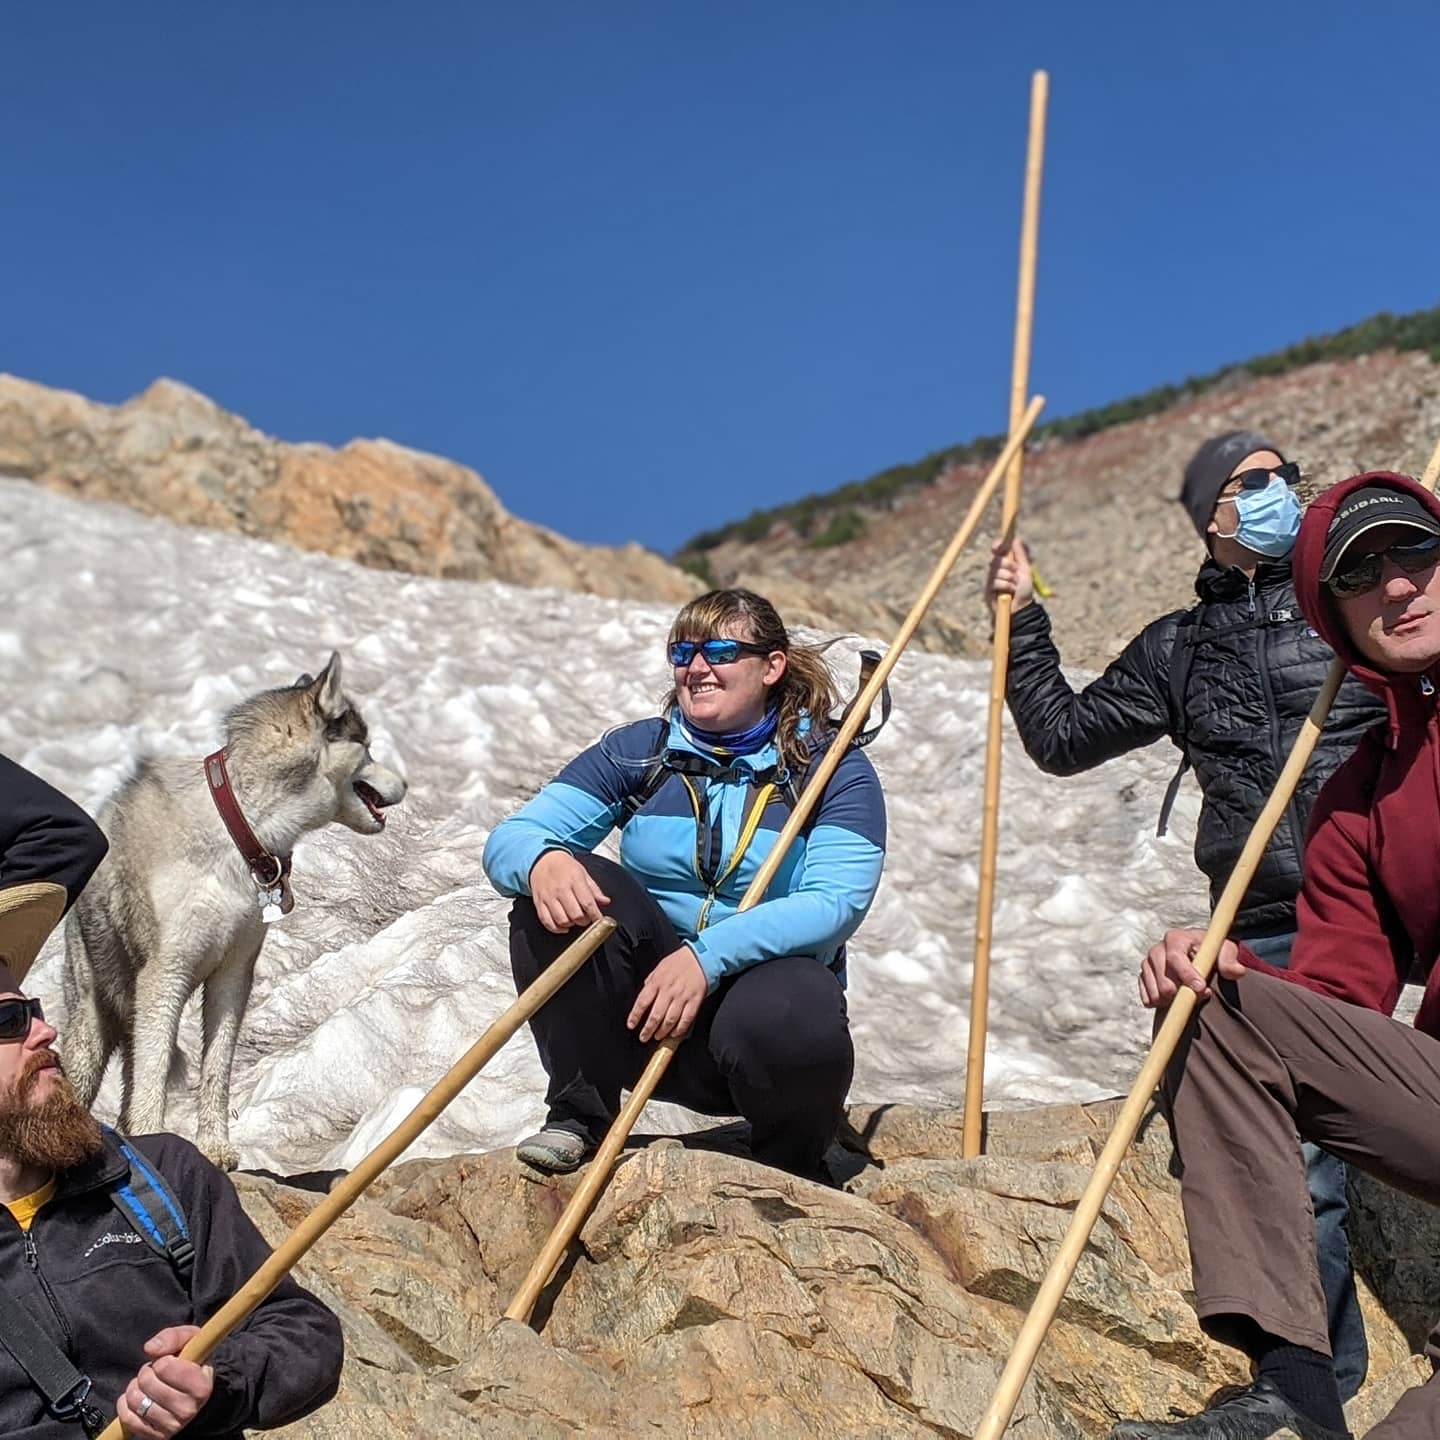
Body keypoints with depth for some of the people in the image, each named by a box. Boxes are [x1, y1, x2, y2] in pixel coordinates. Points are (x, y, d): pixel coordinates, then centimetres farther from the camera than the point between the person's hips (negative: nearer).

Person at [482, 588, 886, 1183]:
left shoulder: (835, 771, -1)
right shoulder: (637, 751, 5)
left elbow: (835, 904, -17)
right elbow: (510, 836, -3)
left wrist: (708, 955, -32)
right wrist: (541, 860, -30)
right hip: (643, 996, 2)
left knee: (788, 1018, -37)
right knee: (568, 887, -23)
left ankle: (790, 1161, -2)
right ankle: (579, 1114, -9)